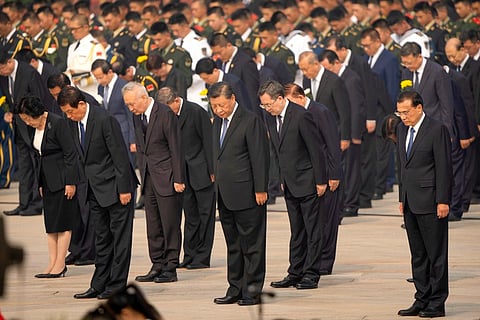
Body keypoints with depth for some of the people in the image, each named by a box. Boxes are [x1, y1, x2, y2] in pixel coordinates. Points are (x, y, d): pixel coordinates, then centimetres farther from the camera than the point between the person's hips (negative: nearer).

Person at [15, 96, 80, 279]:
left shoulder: (57, 123, -17)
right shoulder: (37, 127, 8)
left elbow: (70, 153, -16)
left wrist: (70, 182, -17)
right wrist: (41, 183, 15)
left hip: (62, 178, -9)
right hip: (48, 178, 9)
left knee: (62, 222, -3)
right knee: (50, 223, 7)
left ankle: (60, 264, 0)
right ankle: (52, 262, 9)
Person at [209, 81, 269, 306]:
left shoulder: (250, 121, -11)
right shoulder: (218, 122, 13)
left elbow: (259, 157, -12)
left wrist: (260, 190, -14)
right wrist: (217, 184, 14)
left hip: (246, 195, -8)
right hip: (225, 195, 8)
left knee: (251, 244, -1)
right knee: (233, 245, 13)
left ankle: (252, 290, 3)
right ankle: (235, 289, 18)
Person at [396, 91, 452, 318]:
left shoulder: (437, 130, -10)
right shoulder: (402, 130, 13)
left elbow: (444, 167, -12)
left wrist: (442, 201, -15)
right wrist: (402, 198, 16)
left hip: (430, 202, -8)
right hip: (410, 203, 8)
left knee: (436, 254, -2)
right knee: (418, 254, 11)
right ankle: (422, 300, 16)